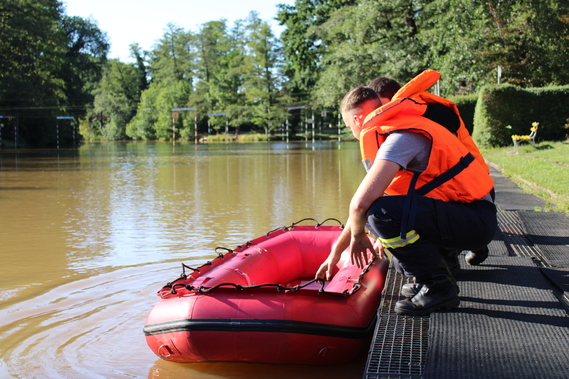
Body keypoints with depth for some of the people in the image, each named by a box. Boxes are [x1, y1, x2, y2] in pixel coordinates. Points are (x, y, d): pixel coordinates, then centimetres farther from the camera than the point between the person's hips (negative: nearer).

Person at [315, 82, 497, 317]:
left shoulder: (401, 138, -18)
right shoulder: (395, 134, 14)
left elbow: (361, 202, -28)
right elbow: (363, 202, 19)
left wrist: (357, 237, -7)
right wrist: (336, 252, 21)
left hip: (476, 221, -10)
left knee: (381, 211, -28)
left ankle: (438, 288, -12)